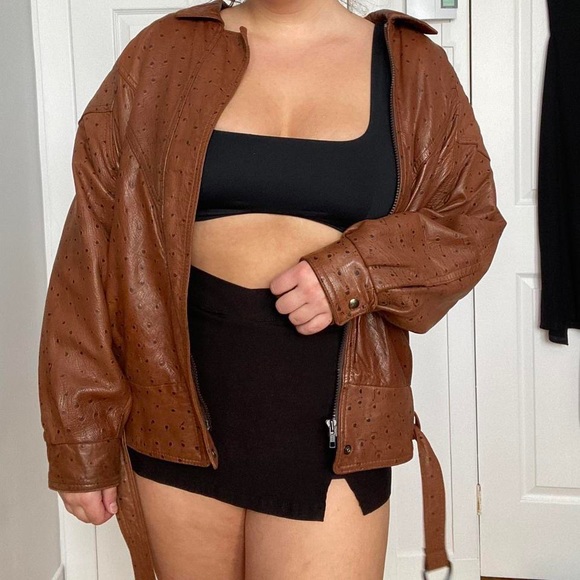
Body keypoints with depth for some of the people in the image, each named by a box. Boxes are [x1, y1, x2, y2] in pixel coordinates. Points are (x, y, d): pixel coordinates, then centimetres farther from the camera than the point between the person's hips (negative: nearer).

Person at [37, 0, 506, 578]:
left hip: (329, 424, 0)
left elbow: (470, 218, 6)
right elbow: (97, 244, 0)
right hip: (181, 412, 1)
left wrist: (359, 271, -15)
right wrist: (82, 435, -2)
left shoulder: (411, 66, 4)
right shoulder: (162, 54, 2)